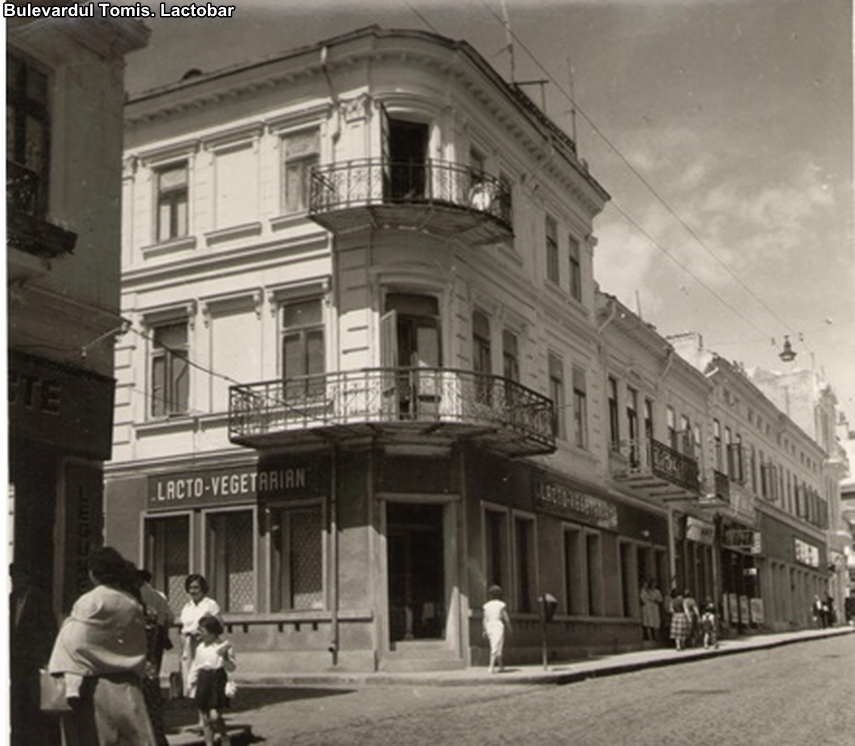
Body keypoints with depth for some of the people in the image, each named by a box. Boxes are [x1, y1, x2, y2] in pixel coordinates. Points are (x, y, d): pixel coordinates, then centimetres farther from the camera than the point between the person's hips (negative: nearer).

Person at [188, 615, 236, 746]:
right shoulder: (200, 647, 6)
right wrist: (192, 683, 14)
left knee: (214, 716, -10)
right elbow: (195, 666, 16)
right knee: (205, 718, 5)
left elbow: (232, 668, -8)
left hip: (217, 680, -4)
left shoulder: (224, 645, -6)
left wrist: (223, 657, -23)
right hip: (203, 681, 4)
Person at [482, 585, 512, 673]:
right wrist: (509, 627, 9)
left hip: (489, 626, 5)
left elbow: (485, 619, 4)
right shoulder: (501, 605, -4)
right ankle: (491, 667, -17)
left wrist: (485, 631, 7)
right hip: (498, 625, -5)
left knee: (495, 647, 18)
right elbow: (506, 617, -3)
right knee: (496, 648, -6)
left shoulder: (487, 605, 5)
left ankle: (501, 666, 26)